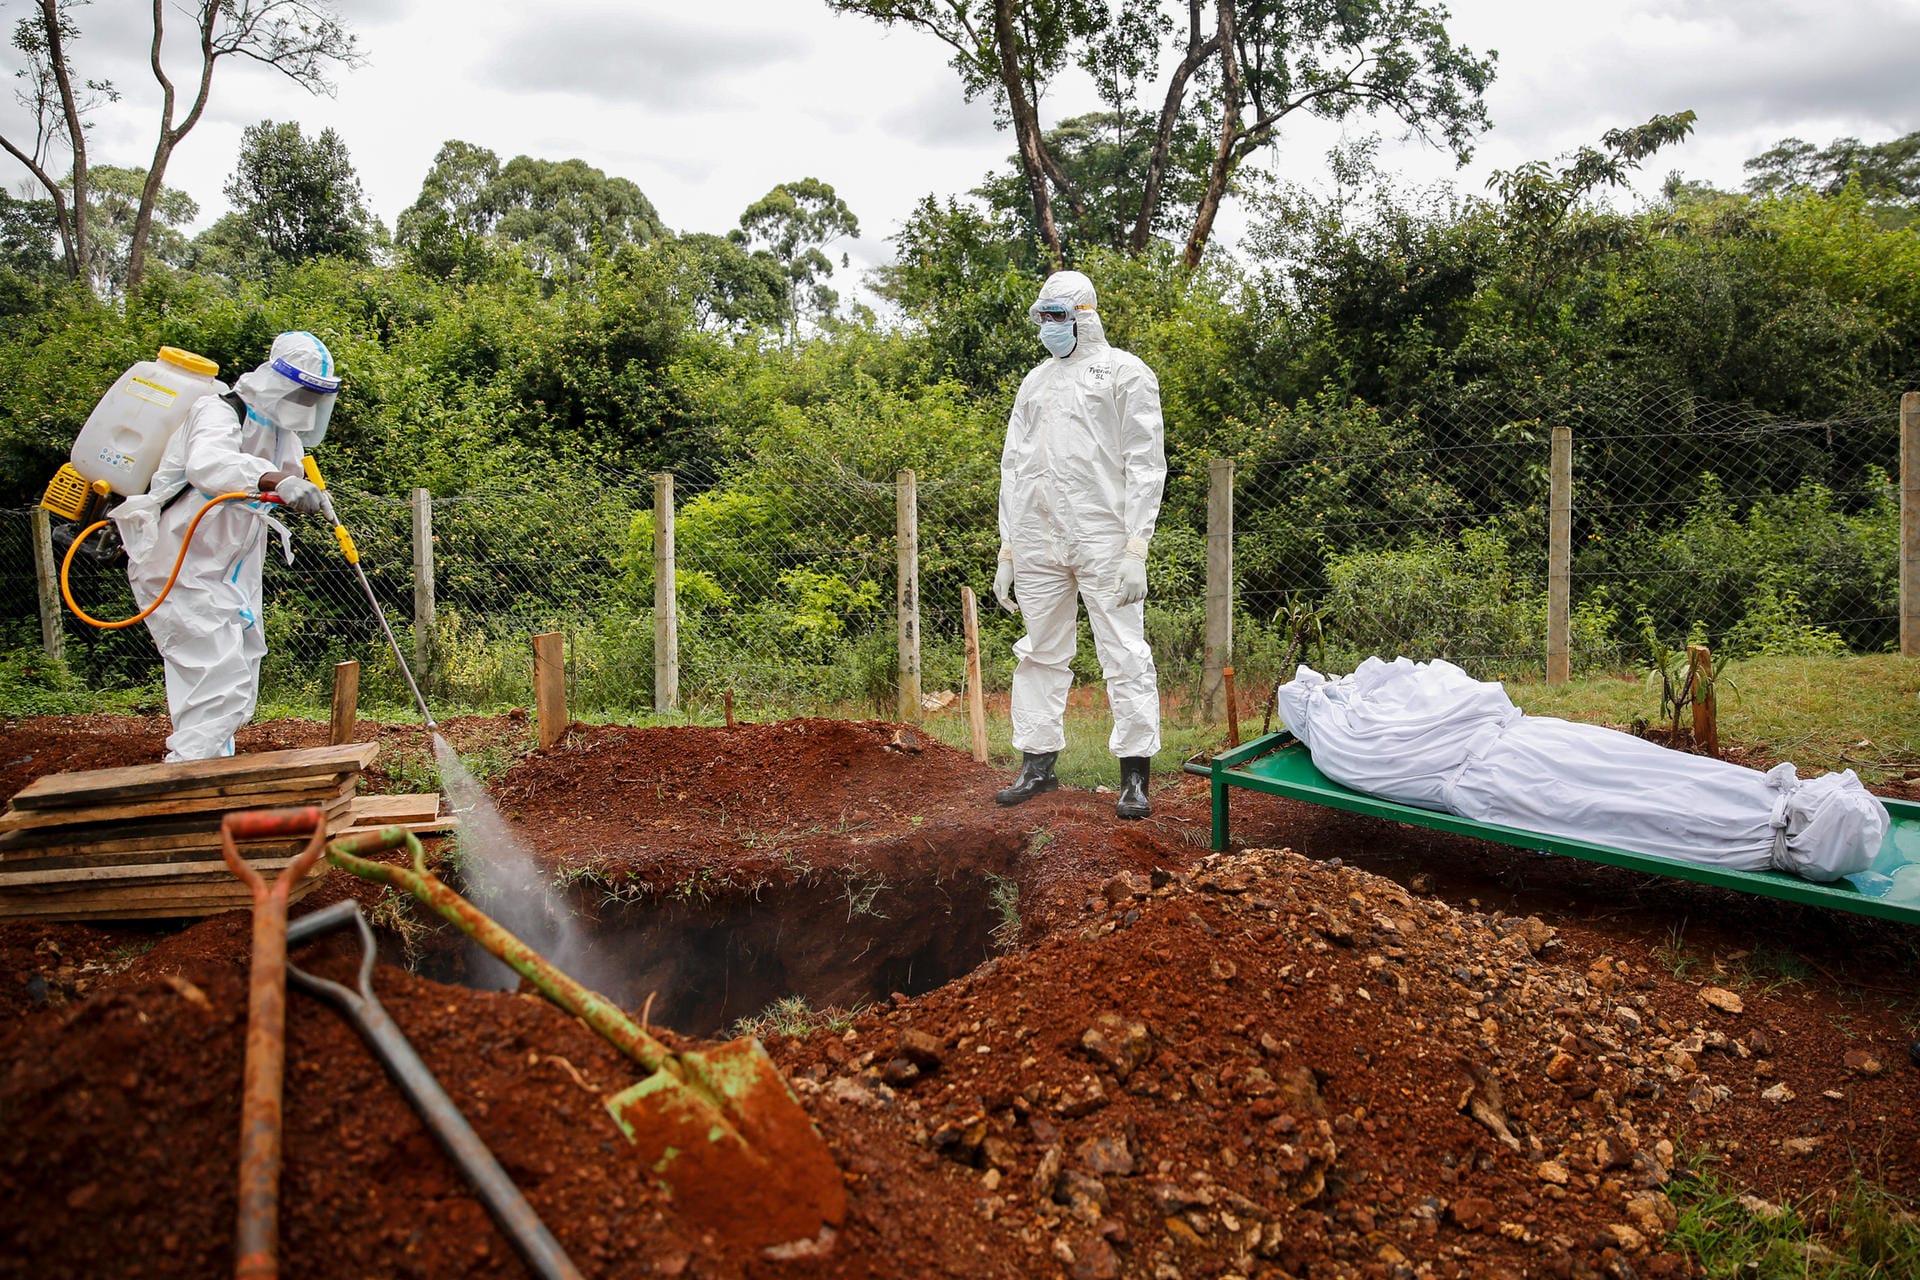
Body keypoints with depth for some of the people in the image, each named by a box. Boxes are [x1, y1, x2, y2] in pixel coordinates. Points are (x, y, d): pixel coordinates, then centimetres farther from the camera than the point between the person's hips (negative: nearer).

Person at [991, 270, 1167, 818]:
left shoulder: (1125, 372, 2)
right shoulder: (1034, 382, 20)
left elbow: (1145, 464, -5)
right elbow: (1013, 466, 20)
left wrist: (1135, 548, -14)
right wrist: (1007, 550, 13)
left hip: (1102, 540, -6)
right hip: (1037, 542, 6)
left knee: (1125, 655, -5)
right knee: (1040, 654, 10)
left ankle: (1135, 776, 1)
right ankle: (1037, 766, 19)